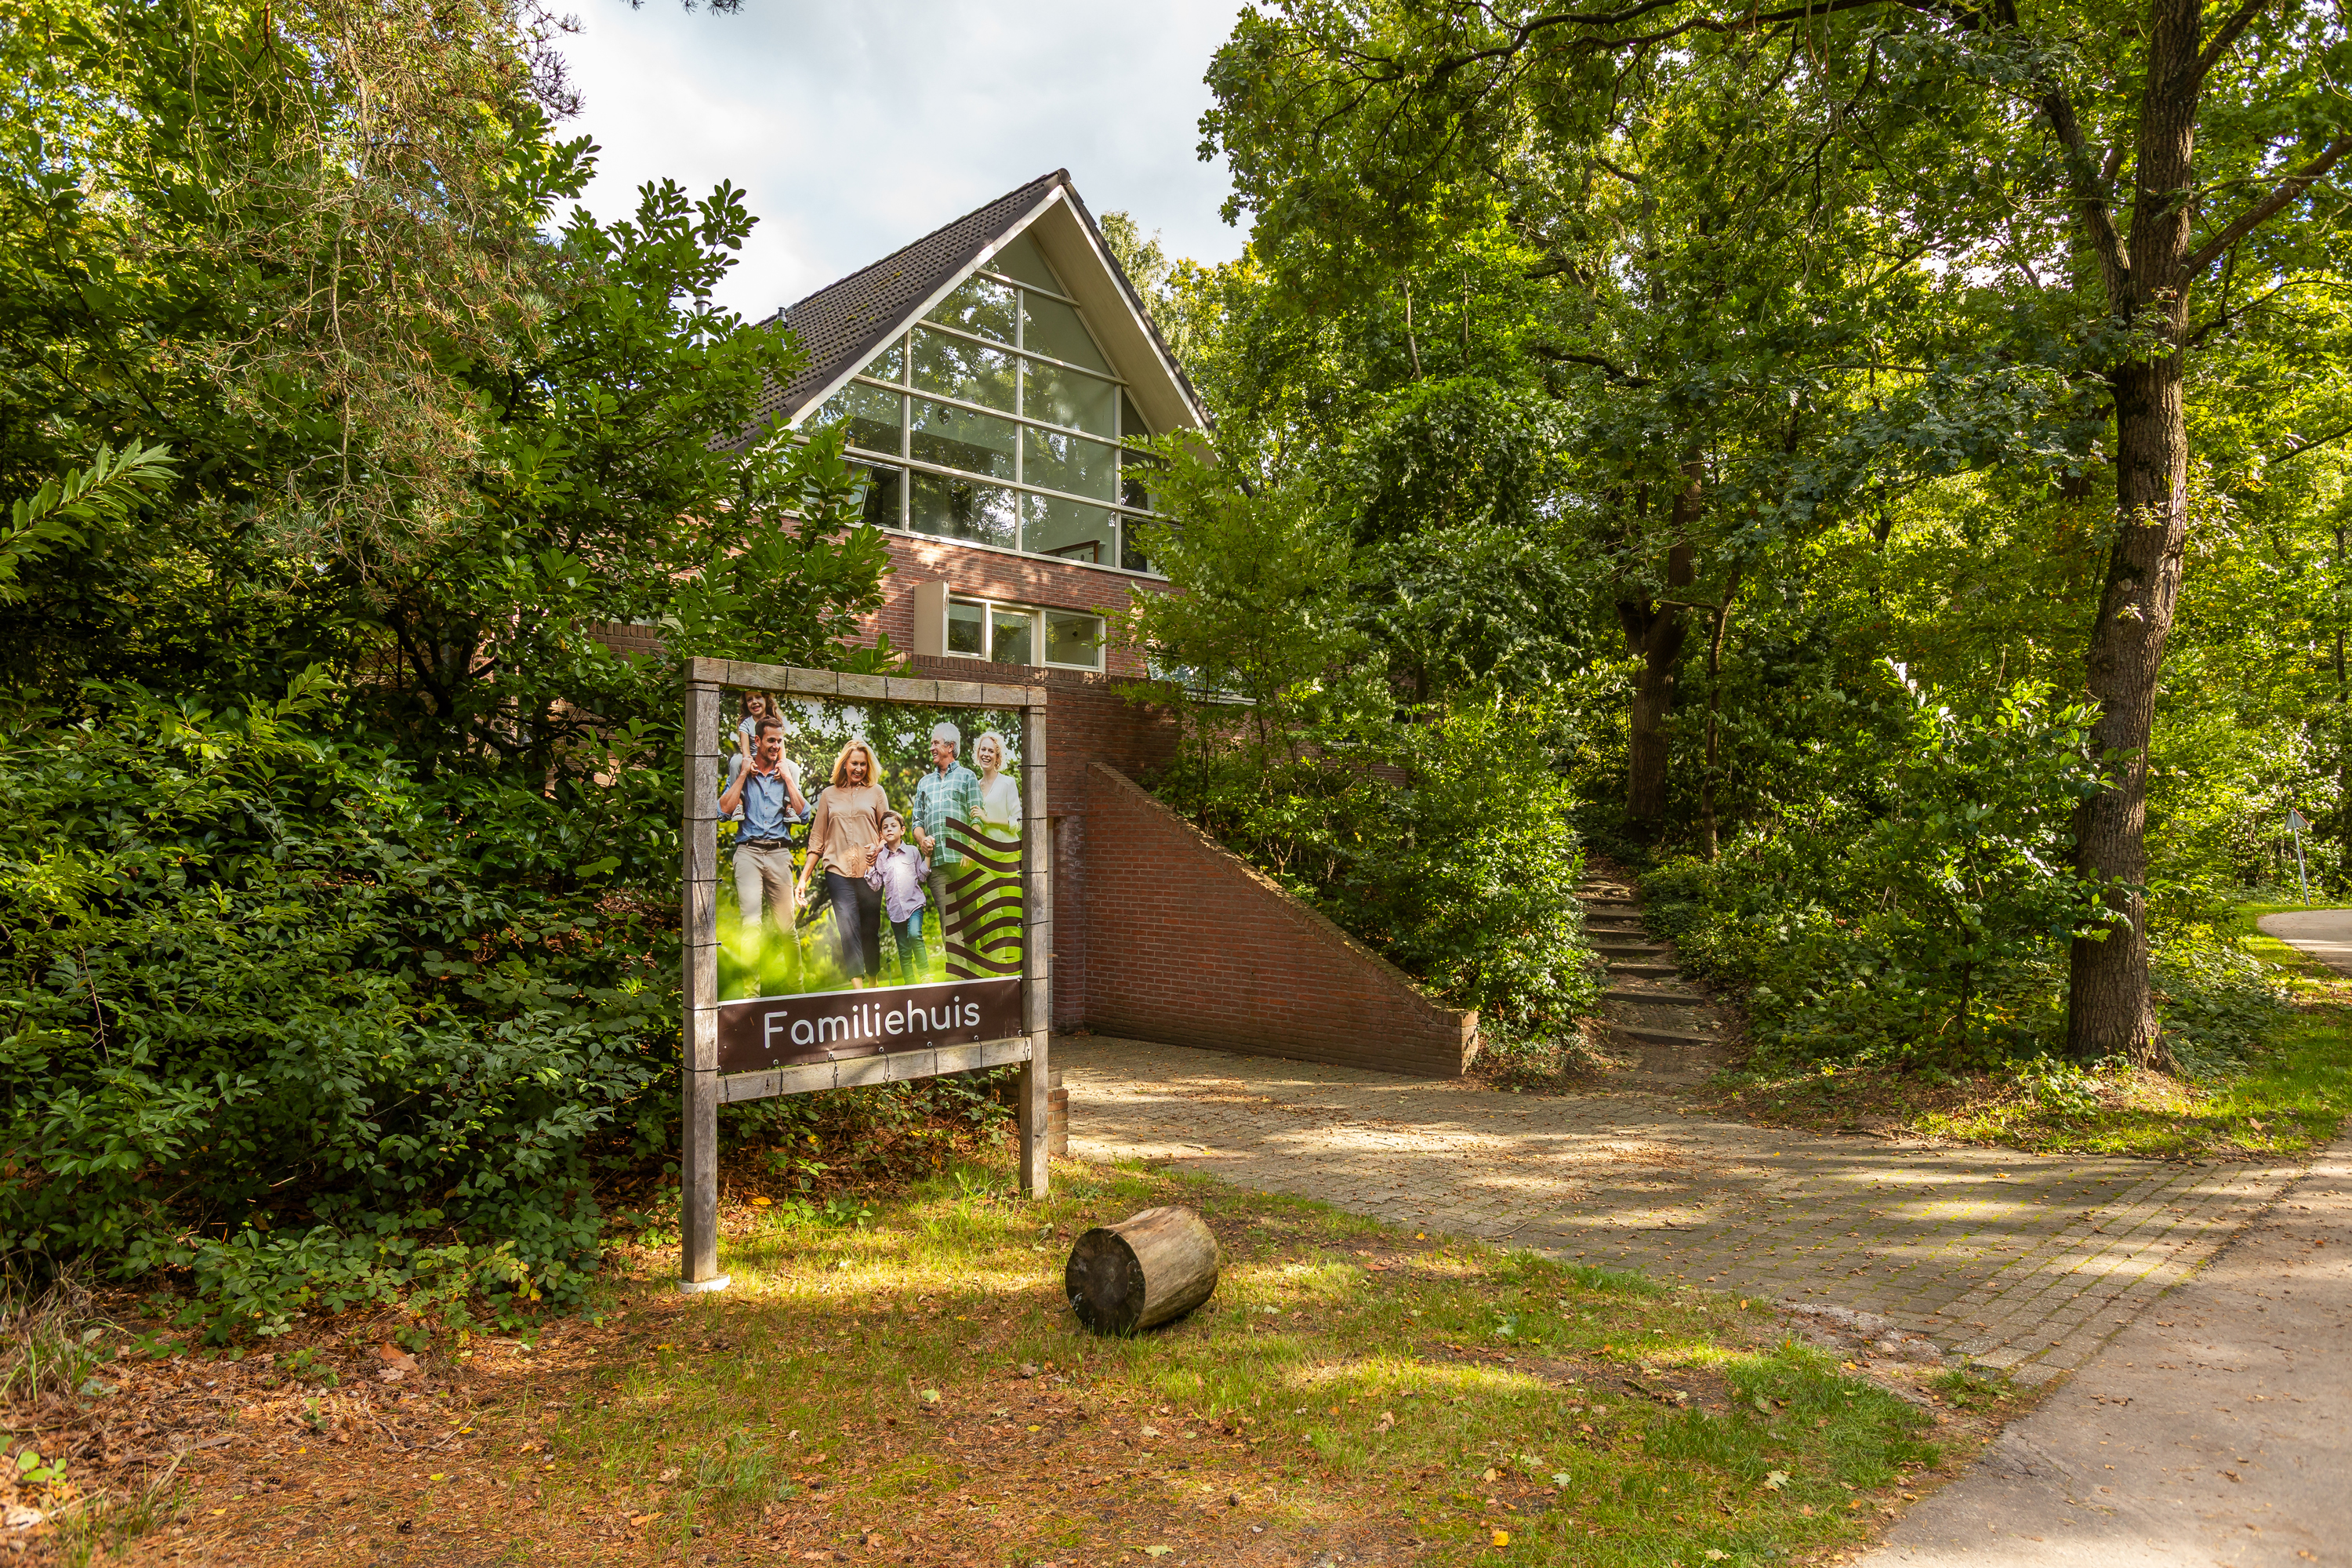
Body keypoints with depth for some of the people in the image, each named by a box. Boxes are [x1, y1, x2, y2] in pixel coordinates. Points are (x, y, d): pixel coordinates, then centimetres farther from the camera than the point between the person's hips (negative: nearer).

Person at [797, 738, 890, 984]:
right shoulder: (829, 795, 15)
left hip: (870, 871, 0)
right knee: (848, 928, -13)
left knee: (871, 930, 3)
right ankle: (857, 986, -18)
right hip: (838, 871, 0)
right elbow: (817, 839, 15)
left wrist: (879, 847, -10)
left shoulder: (875, 792, 13)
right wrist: (804, 876, 9)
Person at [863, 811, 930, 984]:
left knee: (914, 934, -28)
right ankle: (910, 984, 14)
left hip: (914, 903, -2)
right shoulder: (880, 857, 6)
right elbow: (875, 884, 3)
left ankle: (925, 974, -18)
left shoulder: (912, 851, 5)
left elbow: (921, 876, 7)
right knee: (904, 951, 6)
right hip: (895, 909, 2)